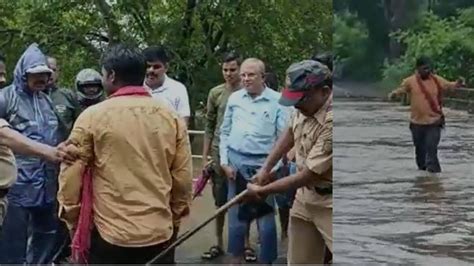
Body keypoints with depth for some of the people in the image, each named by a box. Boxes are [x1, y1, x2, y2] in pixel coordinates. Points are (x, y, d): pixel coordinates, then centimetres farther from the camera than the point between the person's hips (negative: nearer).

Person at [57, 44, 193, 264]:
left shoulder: (92, 117, -7)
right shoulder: (172, 118, 1)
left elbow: (70, 176, -5)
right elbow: (183, 179, 4)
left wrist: (73, 221, 9)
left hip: (110, 235, -3)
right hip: (159, 234, 3)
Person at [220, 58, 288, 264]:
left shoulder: (277, 101, -6)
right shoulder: (234, 98, 4)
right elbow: (225, 132, 10)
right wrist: (224, 162, 2)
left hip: (263, 164, -3)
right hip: (236, 162, 3)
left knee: (266, 217, 1)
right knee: (236, 214, 11)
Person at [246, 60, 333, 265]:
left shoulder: (333, 122, -30)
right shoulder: (306, 106, -5)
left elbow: (308, 176, -25)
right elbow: (290, 132, 17)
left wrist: (262, 191, -13)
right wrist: (266, 168, 10)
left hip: (329, 203, -8)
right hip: (305, 195, 8)